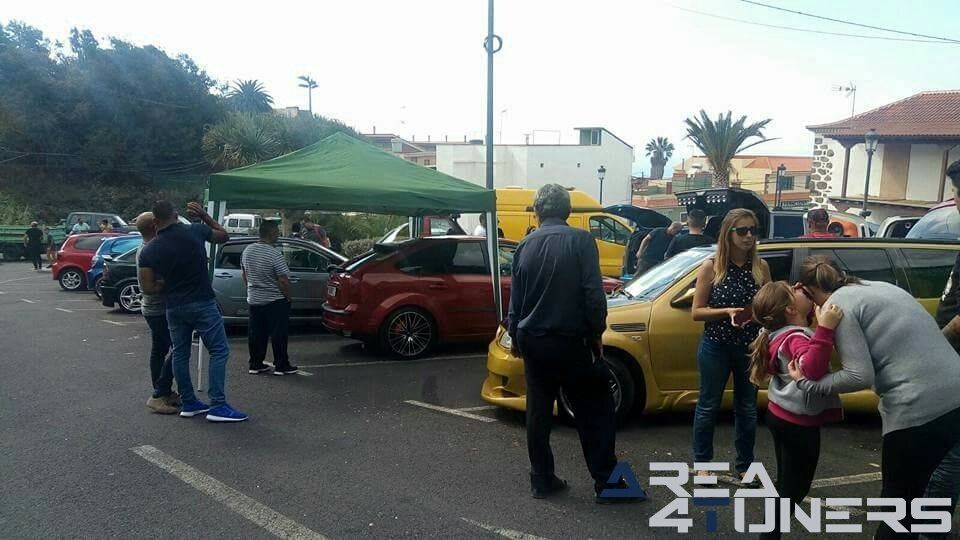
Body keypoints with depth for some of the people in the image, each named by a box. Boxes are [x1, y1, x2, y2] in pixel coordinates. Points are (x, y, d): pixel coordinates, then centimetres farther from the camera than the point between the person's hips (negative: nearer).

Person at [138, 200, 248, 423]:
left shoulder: (149, 251, -1)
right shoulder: (195, 231, -6)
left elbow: (147, 288, -4)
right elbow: (224, 236, 12)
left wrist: (166, 285, 13)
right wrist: (204, 216, 16)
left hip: (174, 308, 4)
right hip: (202, 304, -3)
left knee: (180, 355, 15)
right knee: (219, 351, 0)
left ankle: (188, 403, 22)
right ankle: (217, 406, -5)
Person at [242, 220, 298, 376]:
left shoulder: (247, 250, 2)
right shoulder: (275, 254, -21)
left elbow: (244, 274, 13)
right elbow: (283, 281, -20)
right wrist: (288, 297, -7)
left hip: (253, 299, 7)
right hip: (275, 301, -7)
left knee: (256, 334, 12)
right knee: (278, 334, 1)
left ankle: (255, 364, 18)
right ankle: (281, 366, 7)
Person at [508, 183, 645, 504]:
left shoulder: (525, 246, 4)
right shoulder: (580, 240, -9)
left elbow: (515, 299, 9)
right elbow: (593, 294, -16)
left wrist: (515, 336, 21)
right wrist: (596, 333, -4)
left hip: (533, 342, 5)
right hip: (570, 341, -4)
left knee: (539, 412, 13)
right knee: (595, 413, 6)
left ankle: (542, 480, 20)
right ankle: (606, 484, 9)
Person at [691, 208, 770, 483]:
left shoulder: (761, 267, 0)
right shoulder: (711, 267, -9)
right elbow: (697, 312, -7)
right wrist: (726, 311, -22)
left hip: (750, 347, 3)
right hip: (716, 347, -3)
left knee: (747, 408, 13)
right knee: (709, 406, 8)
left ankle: (744, 465, 29)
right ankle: (702, 462, 24)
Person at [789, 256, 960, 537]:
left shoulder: (837, 304, -7)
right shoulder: (878, 286, 18)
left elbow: (860, 376, -14)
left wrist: (806, 383, -4)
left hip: (920, 410, -8)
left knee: (898, 500, 8)